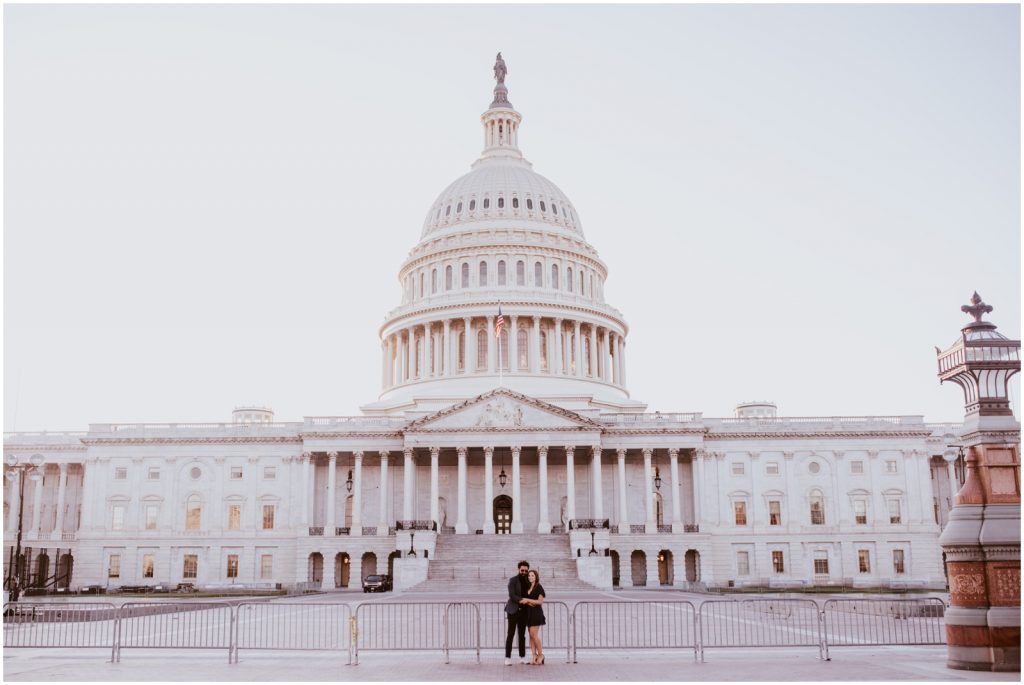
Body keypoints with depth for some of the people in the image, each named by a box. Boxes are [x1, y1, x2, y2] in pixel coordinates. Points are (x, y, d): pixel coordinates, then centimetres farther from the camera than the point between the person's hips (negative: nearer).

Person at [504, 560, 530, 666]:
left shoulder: (528, 581, 11)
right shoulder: (513, 580, -3)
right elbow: (511, 595, -13)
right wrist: (522, 600, -25)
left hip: (523, 611, 4)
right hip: (513, 610, -4)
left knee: (522, 634, 7)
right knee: (511, 634, -6)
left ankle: (522, 657, 11)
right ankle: (508, 658, -5)